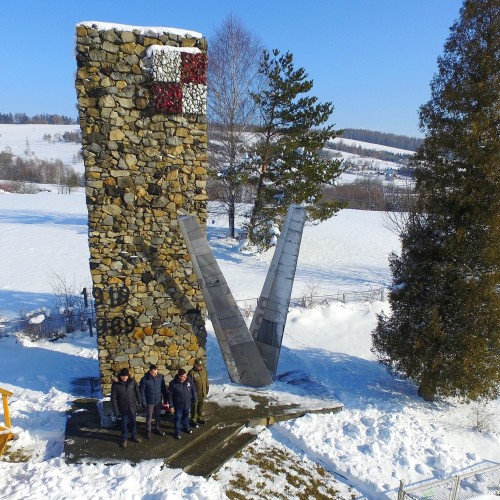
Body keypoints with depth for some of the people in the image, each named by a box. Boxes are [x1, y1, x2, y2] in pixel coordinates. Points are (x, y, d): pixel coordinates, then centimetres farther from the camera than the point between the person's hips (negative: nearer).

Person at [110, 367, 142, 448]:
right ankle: (124, 438, 28)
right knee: (124, 423, 10)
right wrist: (115, 409, -10)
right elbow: (113, 398, -10)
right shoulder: (116, 384, -15)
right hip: (123, 408, -2)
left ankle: (134, 436, 34)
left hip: (133, 406, 2)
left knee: (133, 421, 16)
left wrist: (139, 402, 4)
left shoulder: (132, 381, -10)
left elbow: (137, 392, 1)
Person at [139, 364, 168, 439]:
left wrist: (165, 398, 5)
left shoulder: (160, 377, -10)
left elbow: (163, 388, 2)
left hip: (158, 401, 3)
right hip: (149, 402, -3)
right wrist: (144, 402, -12)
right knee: (149, 417, 10)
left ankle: (157, 429, 36)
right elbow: (142, 391, -12)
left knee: (158, 416, 17)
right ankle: (148, 431, 29)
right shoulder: (144, 379, -20)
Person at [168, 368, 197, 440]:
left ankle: (186, 427, 47)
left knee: (186, 416, 24)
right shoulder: (173, 383, -23)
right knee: (177, 418, 11)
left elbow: (193, 390, 0)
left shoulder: (189, 380, -15)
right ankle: (177, 432, 30)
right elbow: (170, 395, -14)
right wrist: (171, 406, -11)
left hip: (187, 404, 3)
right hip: (178, 404, -3)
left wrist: (195, 399, 6)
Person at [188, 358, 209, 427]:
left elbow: (206, 380, 8)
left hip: (203, 393, 5)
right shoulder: (191, 372, -22)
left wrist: (207, 389, 13)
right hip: (195, 394, -5)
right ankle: (193, 421, 24)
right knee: (194, 407, 9)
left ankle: (200, 418, 39)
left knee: (201, 405, 21)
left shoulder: (204, 370, -5)